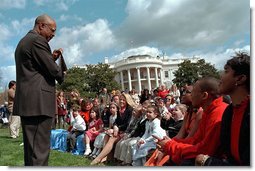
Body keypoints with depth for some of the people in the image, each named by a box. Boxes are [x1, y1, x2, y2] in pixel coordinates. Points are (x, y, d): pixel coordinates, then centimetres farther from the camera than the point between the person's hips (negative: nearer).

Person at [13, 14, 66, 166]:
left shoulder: (23, 41, 23)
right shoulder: (37, 40, -9)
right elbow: (54, 71, -13)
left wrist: (52, 58, 13)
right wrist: (62, 72, 8)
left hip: (26, 101, 10)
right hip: (38, 101, -10)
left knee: (31, 147, 16)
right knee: (39, 149, -8)